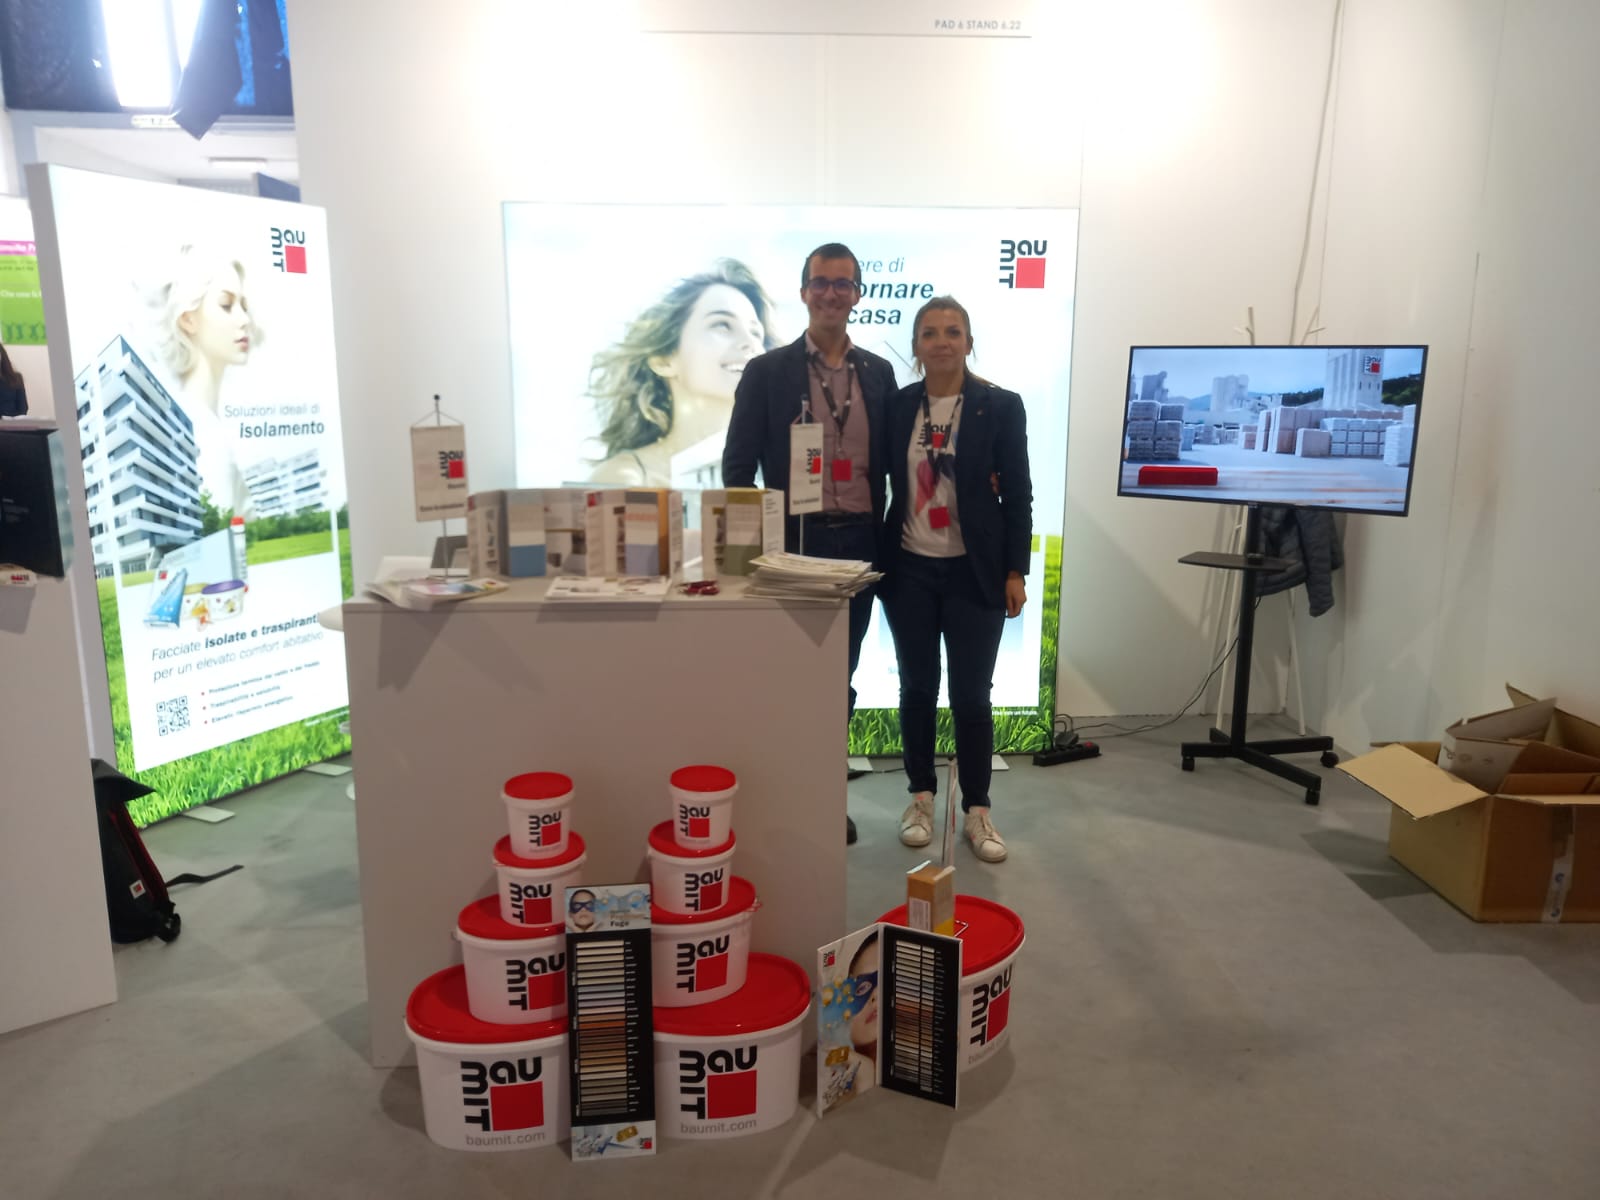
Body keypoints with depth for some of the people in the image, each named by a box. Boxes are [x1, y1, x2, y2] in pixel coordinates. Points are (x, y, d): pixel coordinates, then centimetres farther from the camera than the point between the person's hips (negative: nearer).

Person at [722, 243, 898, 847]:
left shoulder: (878, 373, 9)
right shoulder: (767, 371, -1)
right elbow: (738, 465, -1)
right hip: (794, 540, -3)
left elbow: (887, 461, 12)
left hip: (858, 542, 3)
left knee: (840, 676, 11)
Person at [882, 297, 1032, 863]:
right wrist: (879, 557, 3)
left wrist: (1014, 572, -6)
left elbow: (1017, 494, -3)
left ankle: (977, 811, 16)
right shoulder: (899, 406, 3)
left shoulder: (1001, 406, -3)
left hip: (973, 572, -2)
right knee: (917, 688, 10)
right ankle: (921, 798, 24)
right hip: (910, 569, 2)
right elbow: (889, 484, 8)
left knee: (971, 694, 2)